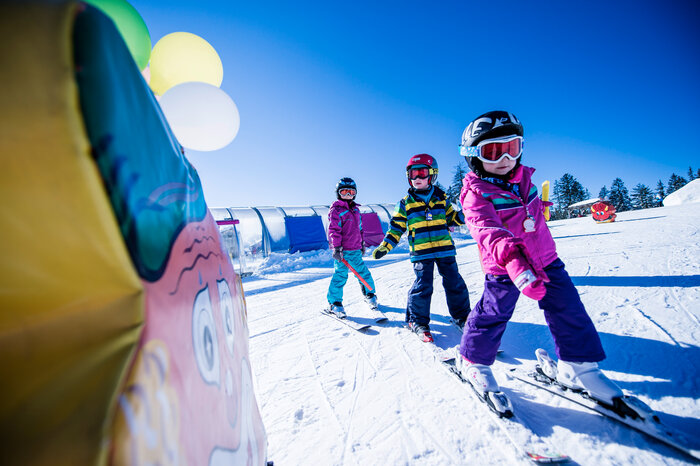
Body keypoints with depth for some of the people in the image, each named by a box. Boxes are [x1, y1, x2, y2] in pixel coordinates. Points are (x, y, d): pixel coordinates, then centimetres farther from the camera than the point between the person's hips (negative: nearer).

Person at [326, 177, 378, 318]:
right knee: (340, 276, -5)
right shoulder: (336, 210, -6)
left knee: (363, 272, 12)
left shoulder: (355, 209, 17)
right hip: (342, 251, -6)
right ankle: (334, 303, 8)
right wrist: (336, 248, -18)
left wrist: (362, 244, 25)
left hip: (355, 250, 7)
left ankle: (369, 294, 33)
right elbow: (334, 230, -12)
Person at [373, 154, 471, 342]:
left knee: (454, 283, 8)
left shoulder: (441, 198, 8)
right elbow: (397, 226, 5)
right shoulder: (406, 202, 3)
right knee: (422, 286, -3)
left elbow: (451, 217, 18)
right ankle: (418, 320, 16)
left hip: (445, 249, 3)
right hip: (421, 252, -2)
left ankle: (461, 315, 29)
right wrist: (385, 246, -2)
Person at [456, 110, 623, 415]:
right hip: (504, 270, -6)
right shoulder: (476, 193, -19)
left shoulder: (523, 177, 3)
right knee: (493, 314, 2)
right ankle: (474, 362, 25)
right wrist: (513, 261, -48)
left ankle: (577, 367, 27)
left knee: (567, 309, 8)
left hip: (545, 260, 7)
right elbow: (488, 230, -36)